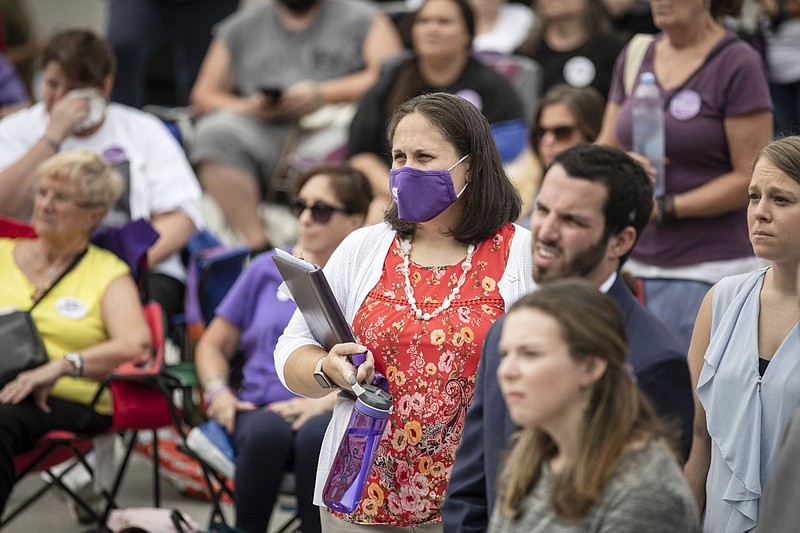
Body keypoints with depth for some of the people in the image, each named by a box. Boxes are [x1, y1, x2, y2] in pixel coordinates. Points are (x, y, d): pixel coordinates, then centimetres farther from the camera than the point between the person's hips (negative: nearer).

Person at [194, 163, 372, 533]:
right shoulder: (266, 270, 19)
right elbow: (213, 345, 22)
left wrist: (325, 402, -17)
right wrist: (218, 391, 1)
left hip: (341, 416, -2)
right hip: (263, 409, 2)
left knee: (316, 434, -38)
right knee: (266, 433, -35)